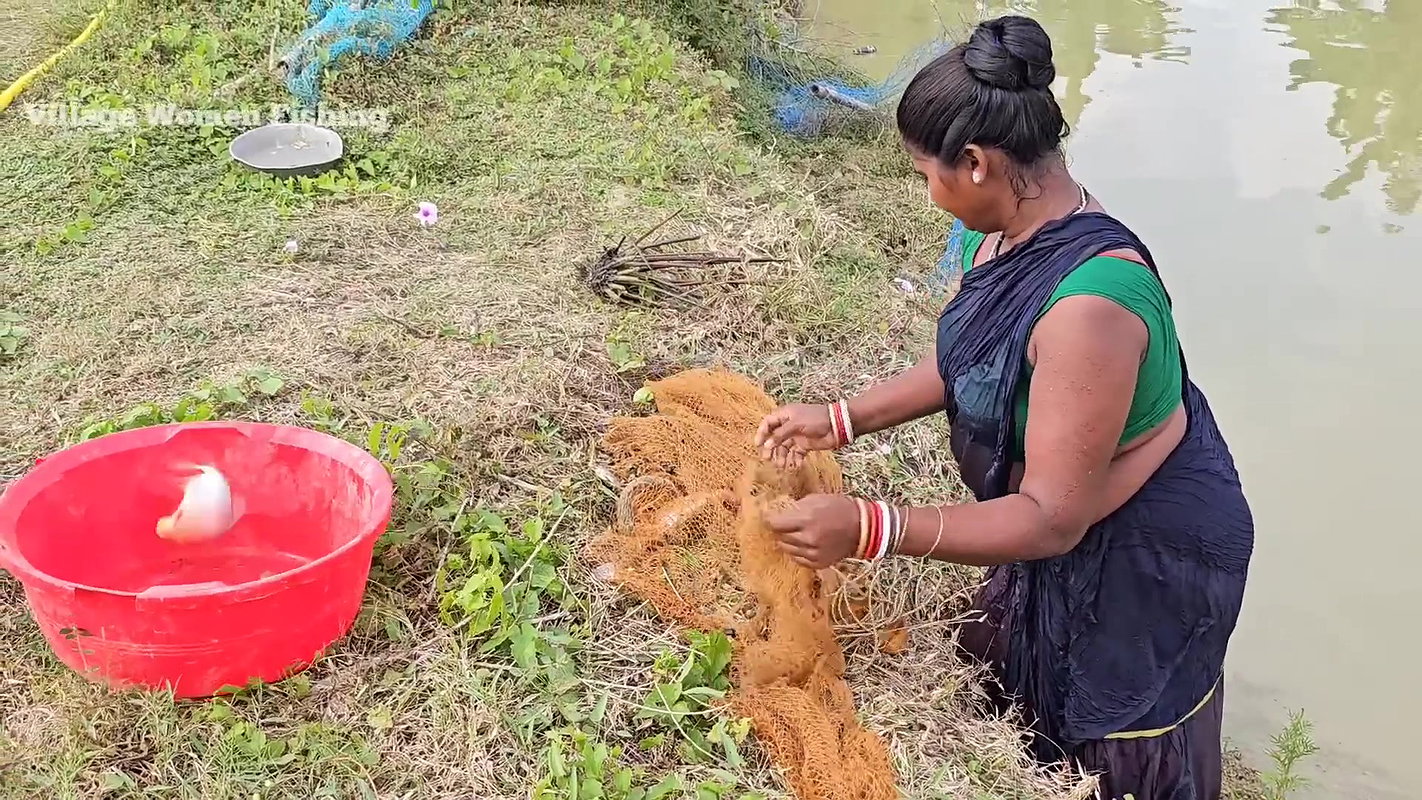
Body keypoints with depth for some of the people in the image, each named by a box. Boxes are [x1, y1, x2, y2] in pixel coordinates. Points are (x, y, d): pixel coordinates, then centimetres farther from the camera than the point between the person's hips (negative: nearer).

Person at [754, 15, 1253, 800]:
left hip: (1145, 559, -8)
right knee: (1027, 692, 31)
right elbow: (962, 361, 5)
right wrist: (842, 420, -3)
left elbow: (1052, 519, -35)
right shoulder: (1011, 226, -11)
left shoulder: (1088, 304, -40)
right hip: (1058, 518, 8)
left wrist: (868, 529, -42)